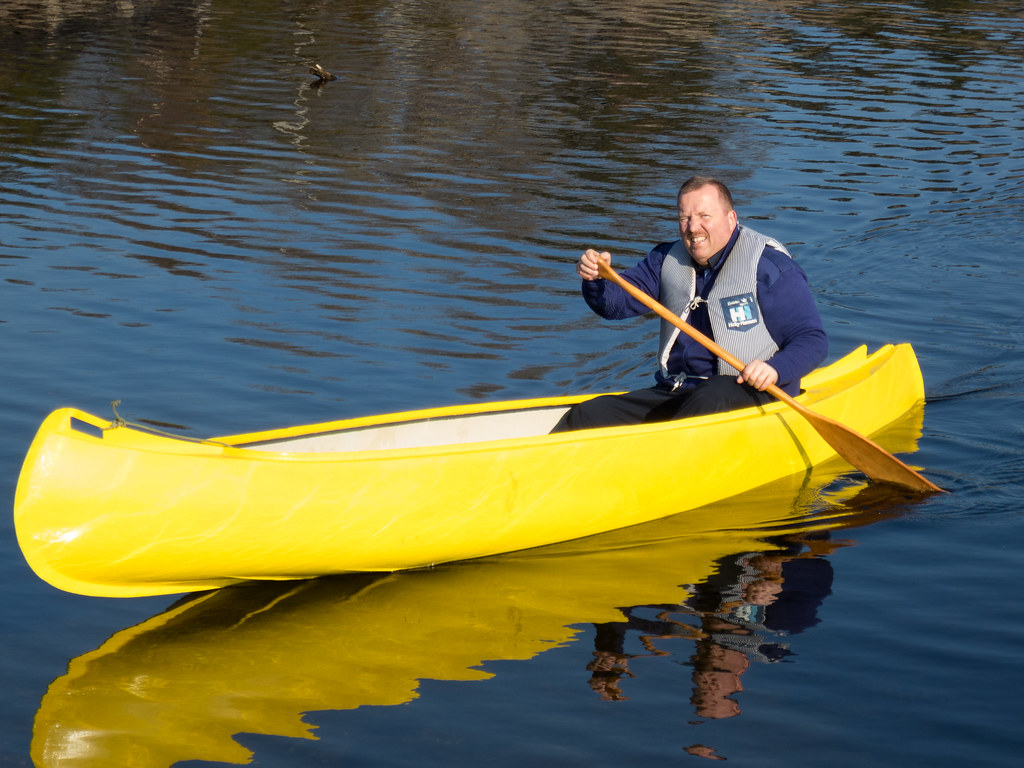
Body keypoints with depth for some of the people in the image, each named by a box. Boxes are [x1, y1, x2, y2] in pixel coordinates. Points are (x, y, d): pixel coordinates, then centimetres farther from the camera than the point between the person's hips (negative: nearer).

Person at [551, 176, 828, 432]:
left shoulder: (770, 266, -5)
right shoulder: (668, 260, 14)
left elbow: (813, 339, -8)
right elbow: (617, 302, 8)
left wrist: (775, 369, -27)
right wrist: (596, 279, -15)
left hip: (746, 393, -5)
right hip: (674, 393, 6)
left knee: (710, 400, -40)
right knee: (588, 415, -14)